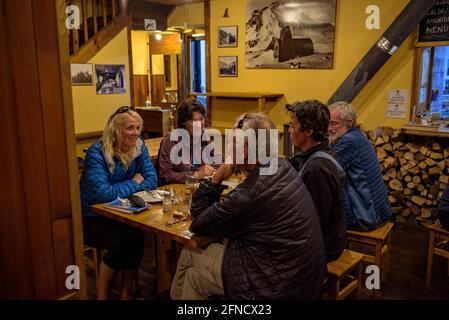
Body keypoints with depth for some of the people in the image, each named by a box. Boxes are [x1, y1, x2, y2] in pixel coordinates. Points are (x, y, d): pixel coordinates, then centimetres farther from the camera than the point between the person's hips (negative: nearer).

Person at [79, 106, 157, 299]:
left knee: (137, 236, -25)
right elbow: (103, 193, -30)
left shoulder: (139, 147, -2)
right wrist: (133, 183, -15)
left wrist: (120, 189, -21)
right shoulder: (96, 153, -19)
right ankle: (102, 295, -4)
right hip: (92, 216, -4)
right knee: (118, 242, -28)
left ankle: (126, 293, -5)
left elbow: (151, 180, -8)